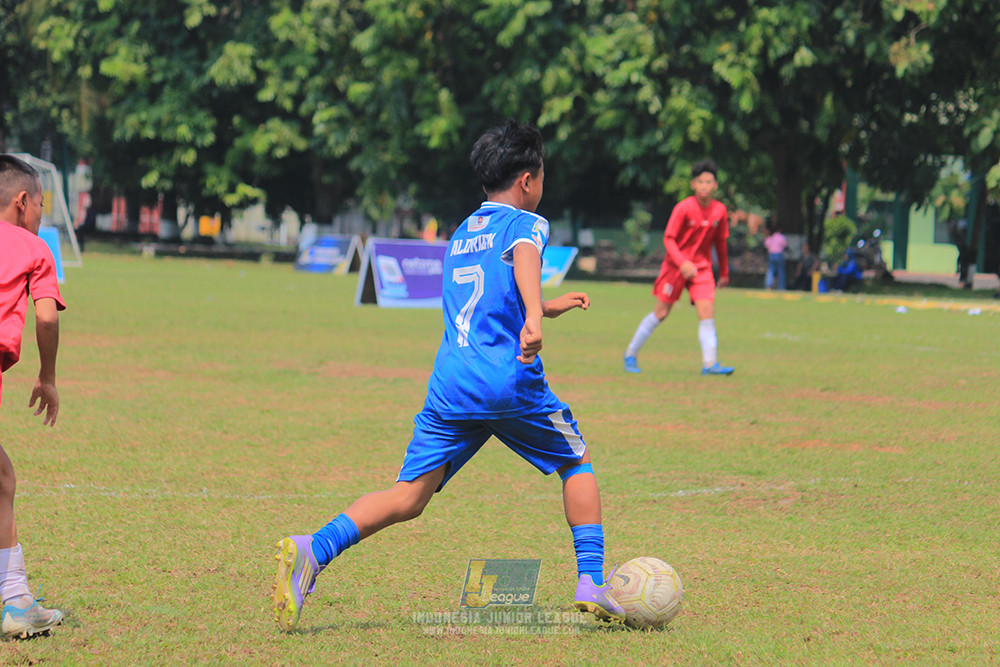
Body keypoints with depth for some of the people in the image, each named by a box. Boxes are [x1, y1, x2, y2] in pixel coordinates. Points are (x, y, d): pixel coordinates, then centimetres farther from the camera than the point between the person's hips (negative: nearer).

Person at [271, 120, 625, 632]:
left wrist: (548, 308, 54)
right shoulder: (526, 223, 6)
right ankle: (591, 583, 9)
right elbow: (524, 260, -19)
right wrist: (535, 316, -37)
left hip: (450, 381, 5)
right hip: (510, 379, -5)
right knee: (577, 463, 17)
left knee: (408, 497, 0)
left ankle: (313, 551, -22)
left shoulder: (461, 233, 27)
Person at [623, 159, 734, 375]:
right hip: (675, 266, -3)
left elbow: (720, 242, 12)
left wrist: (724, 273, 18)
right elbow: (669, 238, -14)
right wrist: (682, 262, -29)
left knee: (707, 310, -14)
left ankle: (710, 363, -16)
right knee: (661, 312, 1)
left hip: (702, 267, 3)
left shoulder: (720, 210, 0)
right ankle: (631, 354, 16)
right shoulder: (684, 209, -14)